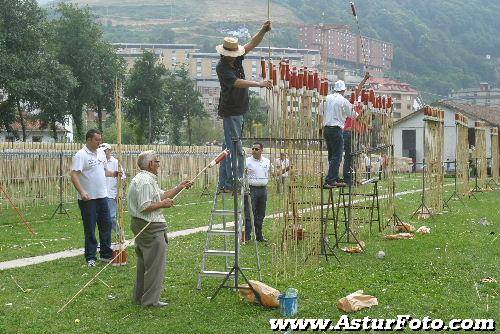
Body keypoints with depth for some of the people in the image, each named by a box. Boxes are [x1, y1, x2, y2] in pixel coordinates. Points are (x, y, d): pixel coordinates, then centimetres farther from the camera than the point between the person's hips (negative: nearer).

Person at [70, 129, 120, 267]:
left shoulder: (101, 153, 11)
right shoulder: (81, 155, -14)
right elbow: (74, 175, -21)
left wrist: (114, 174, 1)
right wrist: (82, 192, -31)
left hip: (102, 197, 7)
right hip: (88, 199, -7)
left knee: (106, 225, 11)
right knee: (90, 229, 0)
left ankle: (106, 254, 23)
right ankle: (90, 258, 10)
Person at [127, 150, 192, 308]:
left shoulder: (144, 178, 17)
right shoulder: (146, 181, -18)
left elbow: (162, 195, 21)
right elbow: (144, 207, -25)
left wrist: (179, 188, 16)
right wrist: (163, 204, -13)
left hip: (140, 224, 11)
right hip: (151, 227, -11)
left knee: (144, 262, 18)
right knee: (155, 264, -5)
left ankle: (140, 296, 25)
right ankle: (150, 299, -2)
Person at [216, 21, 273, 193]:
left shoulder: (237, 59, 5)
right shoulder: (222, 67, -18)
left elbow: (252, 44, 6)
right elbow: (237, 82, -30)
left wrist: (263, 31, -9)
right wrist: (259, 84, -40)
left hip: (238, 110, 9)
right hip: (230, 111, -9)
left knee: (229, 147, 12)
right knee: (236, 150, -10)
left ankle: (223, 184, 18)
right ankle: (233, 184, -8)